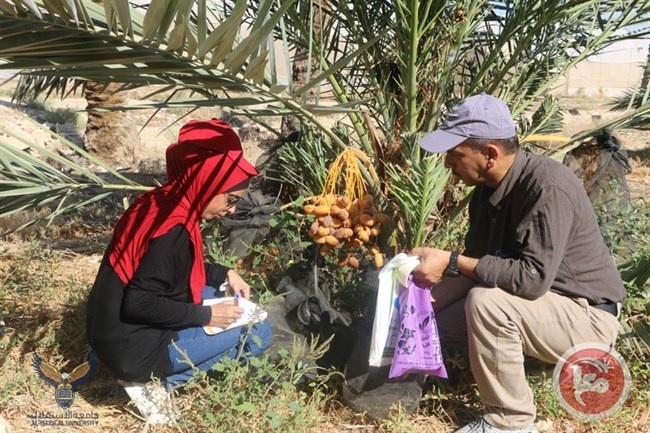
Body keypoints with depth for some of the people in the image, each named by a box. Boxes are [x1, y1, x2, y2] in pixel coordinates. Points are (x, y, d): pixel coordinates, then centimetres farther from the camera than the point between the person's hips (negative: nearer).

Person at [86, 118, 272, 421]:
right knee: (257, 331, -4)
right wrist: (205, 316, -17)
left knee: (219, 296, 22)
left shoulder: (160, 202, 3)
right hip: (133, 347, -9)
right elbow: (138, 303, -26)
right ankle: (154, 379, -3)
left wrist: (225, 275, 7)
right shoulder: (174, 229, -24)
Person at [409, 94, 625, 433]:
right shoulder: (489, 186, -3)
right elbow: (479, 261, 3)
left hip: (585, 315, -8)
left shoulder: (548, 189, -29)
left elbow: (533, 278, -35)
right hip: (535, 302, 8)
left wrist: (452, 262, -32)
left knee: (487, 302, -33)